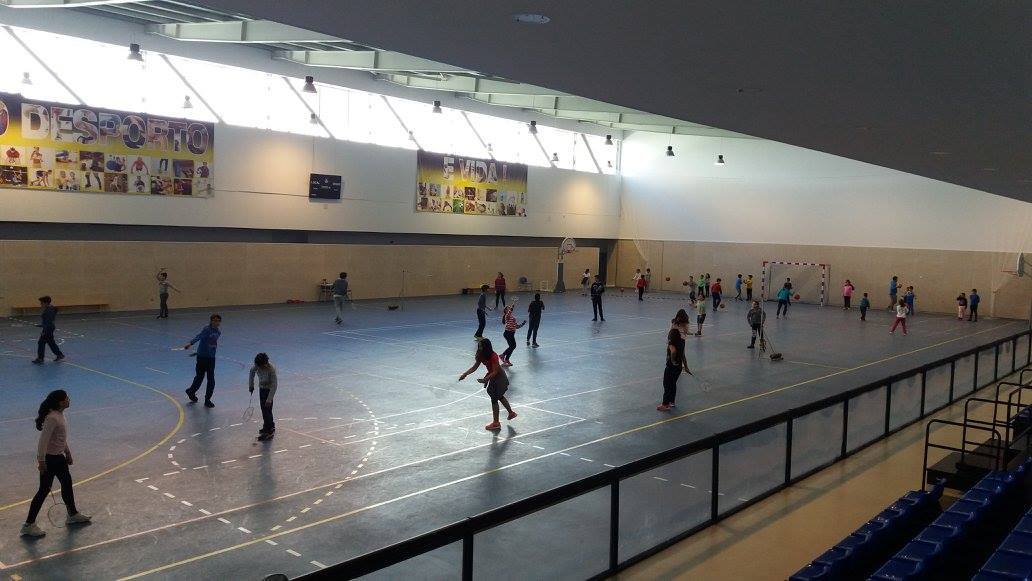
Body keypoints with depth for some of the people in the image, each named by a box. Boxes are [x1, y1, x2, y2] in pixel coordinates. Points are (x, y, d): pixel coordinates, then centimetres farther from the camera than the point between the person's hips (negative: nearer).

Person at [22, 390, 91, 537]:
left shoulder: (60, 414, 4)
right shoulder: (52, 418, -26)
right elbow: (43, 440, -26)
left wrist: (67, 452, 22)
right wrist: (41, 461, -24)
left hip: (58, 456, 10)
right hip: (49, 459, -10)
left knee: (67, 483, 20)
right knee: (44, 490, -2)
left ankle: (73, 514, 35)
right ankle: (29, 525, 9)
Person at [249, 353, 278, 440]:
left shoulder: (271, 370, -32)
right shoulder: (258, 366, -15)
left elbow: (274, 385, -29)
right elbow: (252, 372, 8)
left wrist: (269, 399, -31)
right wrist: (251, 385, 8)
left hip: (269, 389, -7)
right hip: (262, 388, 7)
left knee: (267, 409, -10)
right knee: (263, 408, 17)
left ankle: (268, 431, -4)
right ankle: (270, 426, 34)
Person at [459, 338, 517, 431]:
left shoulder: (493, 356, -30)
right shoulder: (481, 356, -7)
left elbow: (495, 372, -30)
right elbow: (474, 367, -4)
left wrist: (485, 379, -39)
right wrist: (465, 374, -15)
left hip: (499, 378, -9)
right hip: (492, 376, 9)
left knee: (494, 399, -5)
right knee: (500, 396, 24)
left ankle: (496, 423, 4)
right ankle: (511, 413, 43)